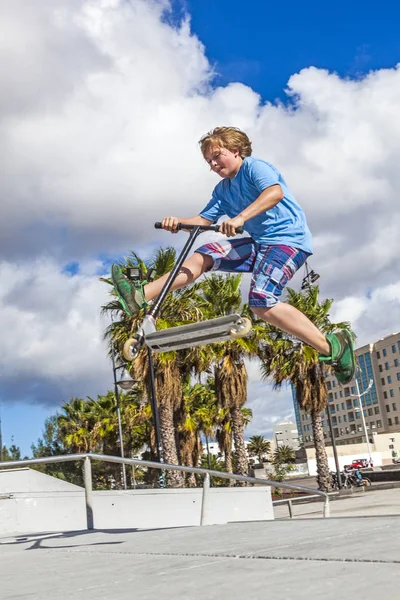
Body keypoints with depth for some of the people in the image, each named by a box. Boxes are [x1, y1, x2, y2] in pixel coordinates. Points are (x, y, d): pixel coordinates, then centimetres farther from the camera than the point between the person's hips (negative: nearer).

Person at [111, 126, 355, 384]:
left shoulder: (255, 166, -7)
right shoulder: (223, 190, 17)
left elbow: (275, 192, -26)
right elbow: (203, 219, 10)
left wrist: (240, 217, -37)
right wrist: (178, 222, -11)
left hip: (289, 240, -8)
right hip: (261, 242, 8)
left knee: (262, 303, -26)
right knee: (204, 255, -3)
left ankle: (332, 346, -20)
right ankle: (142, 295, -7)